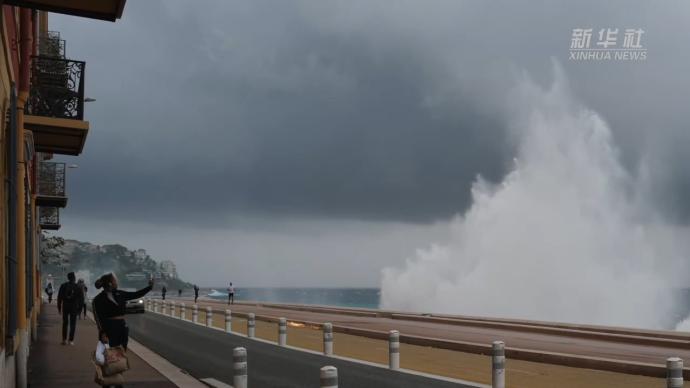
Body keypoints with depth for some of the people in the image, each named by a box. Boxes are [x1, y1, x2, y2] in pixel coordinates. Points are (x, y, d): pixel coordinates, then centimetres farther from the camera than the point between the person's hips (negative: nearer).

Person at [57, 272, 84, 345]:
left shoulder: (63, 286, 0)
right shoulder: (78, 287, -4)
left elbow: (59, 297, 1)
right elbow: (81, 299, -4)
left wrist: (59, 307, 7)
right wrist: (79, 308, 3)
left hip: (65, 307, 2)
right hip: (74, 307, -2)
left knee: (65, 323, 13)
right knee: (72, 324, 4)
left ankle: (64, 340, 12)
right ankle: (71, 340, -1)